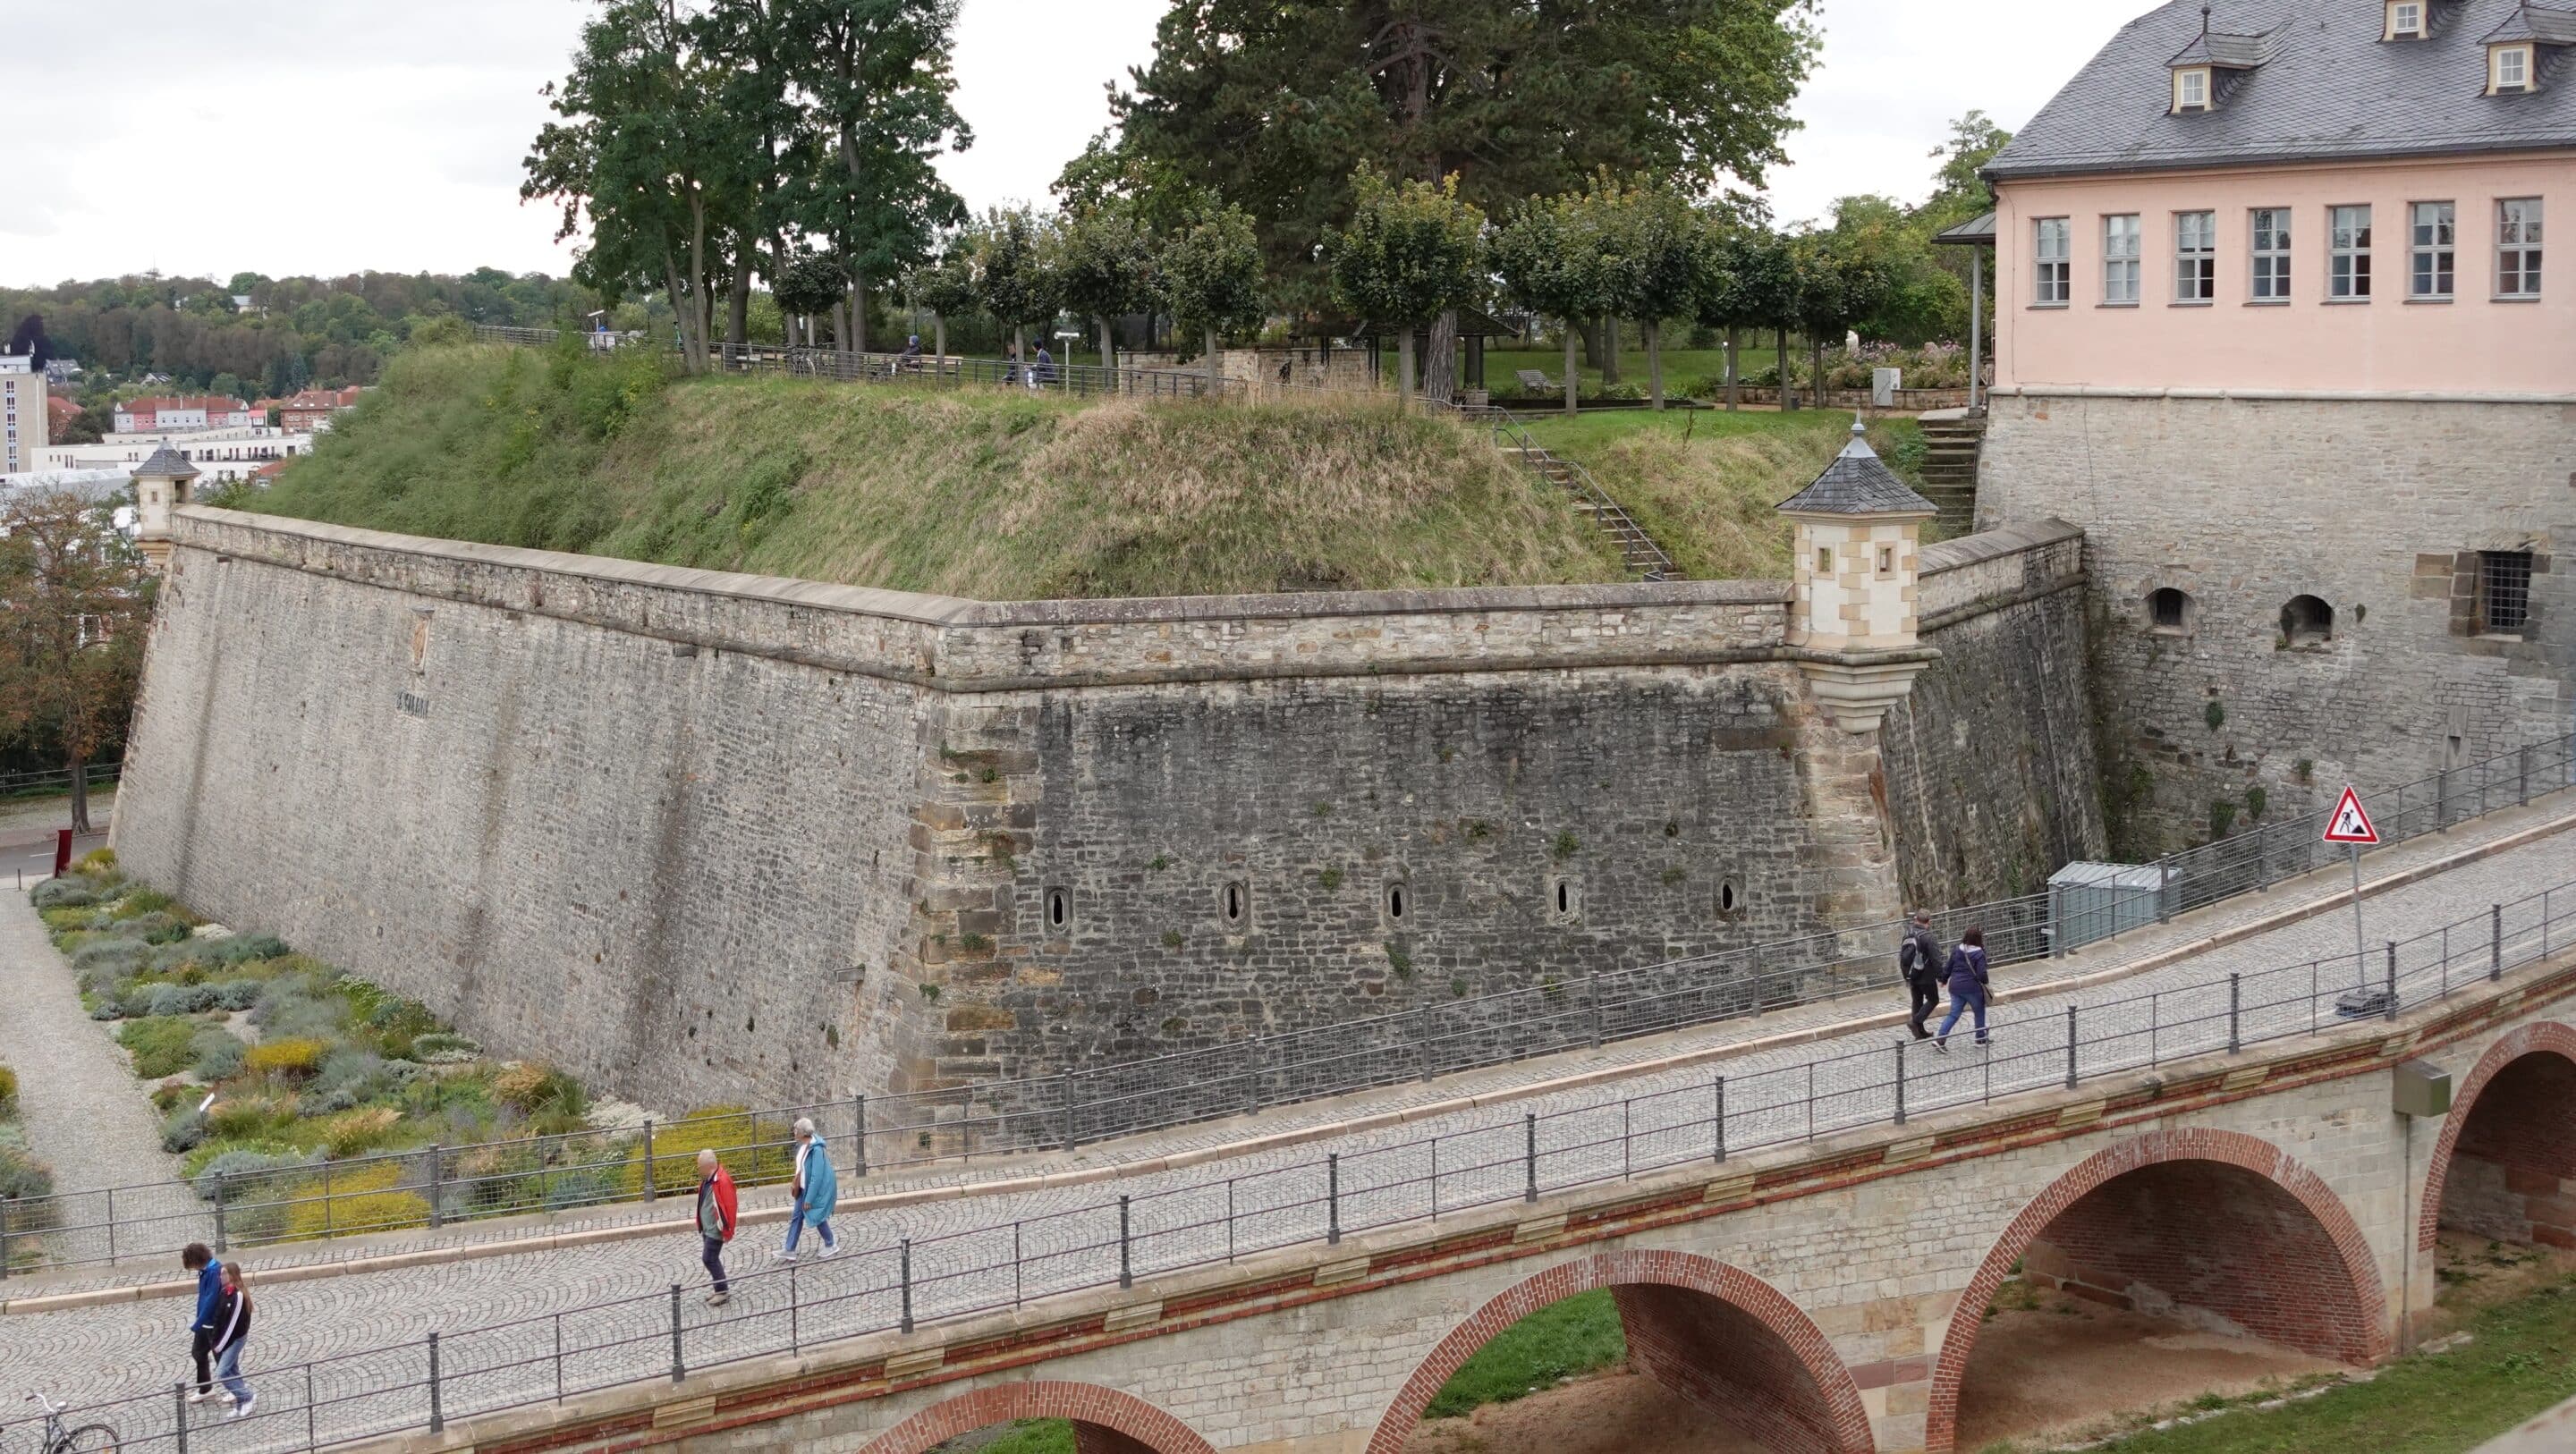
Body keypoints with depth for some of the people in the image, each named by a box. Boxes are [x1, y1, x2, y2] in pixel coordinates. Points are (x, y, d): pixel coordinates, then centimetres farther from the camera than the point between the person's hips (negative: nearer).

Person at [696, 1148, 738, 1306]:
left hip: (716, 1229, -9)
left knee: (709, 1259, -8)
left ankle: (723, 1291, 1)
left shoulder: (722, 1181, -23)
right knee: (712, 1259, 15)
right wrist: (702, 1226, 20)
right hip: (708, 1228, 9)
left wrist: (727, 1231, -18)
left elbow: (729, 1207, -22)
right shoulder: (707, 1180, 7)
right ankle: (721, 1289, 25)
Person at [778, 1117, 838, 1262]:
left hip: (818, 1189, -9)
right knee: (796, 1217, 7)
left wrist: (809, 1198, -23)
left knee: (817, 1217, 6)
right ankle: (790, 1251, 11)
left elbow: (816, 1177, -26)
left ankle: (831, 1245, 26)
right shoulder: (802, 1146, 0)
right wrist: (797, 1188, 17)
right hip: (804, 1188, 9)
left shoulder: (816, 1150, -27)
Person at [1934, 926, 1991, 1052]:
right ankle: (1980, 1039, 28)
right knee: (1979, 1012, 18)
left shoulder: (1956, 951, 5)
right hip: (1972, 988, -5)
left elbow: (1948, 968, 12)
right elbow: (1981, 974, -17)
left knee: (1954, 1014, 7)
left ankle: (1940, 1040, -6)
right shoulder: (1979, 955, -12)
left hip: (1955, 987, 5)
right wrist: (1985, 982, 3)